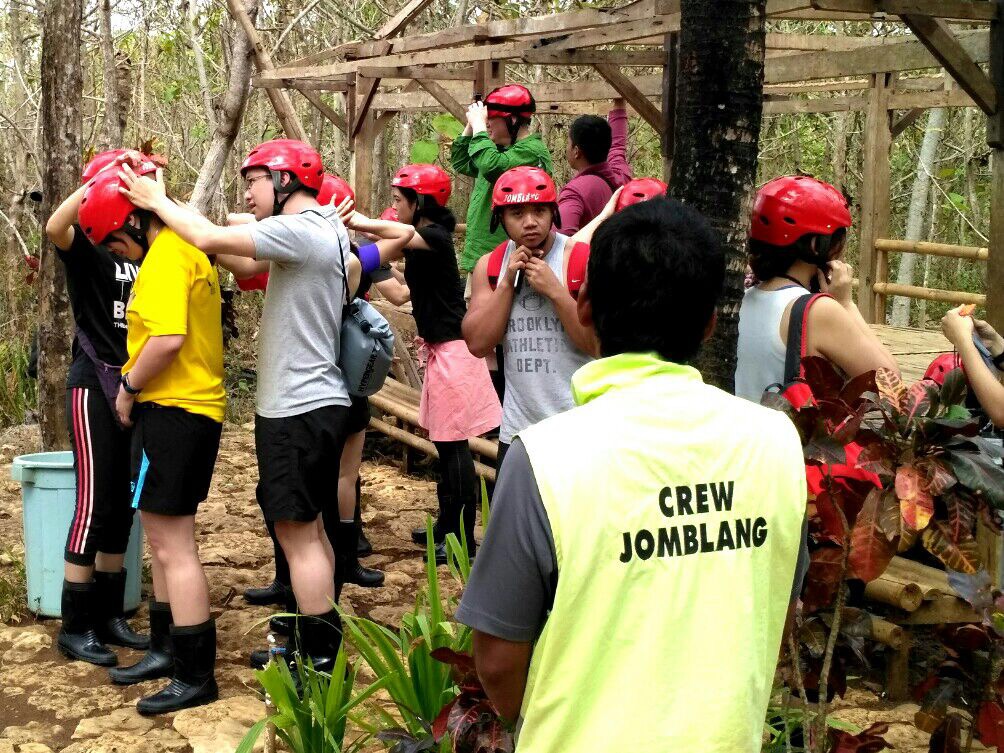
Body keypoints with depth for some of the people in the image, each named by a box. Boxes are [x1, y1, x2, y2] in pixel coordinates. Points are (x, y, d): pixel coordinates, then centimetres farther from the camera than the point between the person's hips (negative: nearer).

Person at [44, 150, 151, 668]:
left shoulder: (144, 258, 10)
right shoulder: (86, 250, -7)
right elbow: (54, 227, -27)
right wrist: (111, 173, -30)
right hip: (94, 386, -6)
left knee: (123, 506, 10)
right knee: (95, 505, -7)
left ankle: (108, 615, 21)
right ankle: (74, 627, 2)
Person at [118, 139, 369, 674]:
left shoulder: (299, 230, -16)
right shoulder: (325, 229, 14)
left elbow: (210, 239, -20)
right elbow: (248, 266, 17)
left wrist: (159, 202, -2)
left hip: (297, 409, -10)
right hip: (319, 403, 10)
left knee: (297, 531, -5)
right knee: (310, 528, 16)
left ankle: (321, 663, 0)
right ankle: (316, 644, 26)